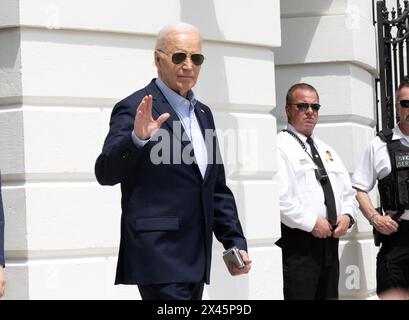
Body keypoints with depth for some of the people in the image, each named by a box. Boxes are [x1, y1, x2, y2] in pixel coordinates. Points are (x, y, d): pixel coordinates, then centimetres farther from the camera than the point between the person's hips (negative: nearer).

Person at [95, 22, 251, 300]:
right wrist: (136, 139, -33)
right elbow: (106, 173, -16)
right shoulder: (136, 109, -6)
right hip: (159, 255, -8)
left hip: (196, 257, 8)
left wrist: (235, 242, 14)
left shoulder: (203, 113, 17)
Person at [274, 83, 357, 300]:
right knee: (299, 295, -11)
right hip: (297, 243, -8)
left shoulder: (326, 151, 21)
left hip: (330, 242, 8)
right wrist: (312, 223, -17)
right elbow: (279, 198, -17)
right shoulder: (280, 147, -5)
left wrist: (347, 215, 2)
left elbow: (348, 193, 23)